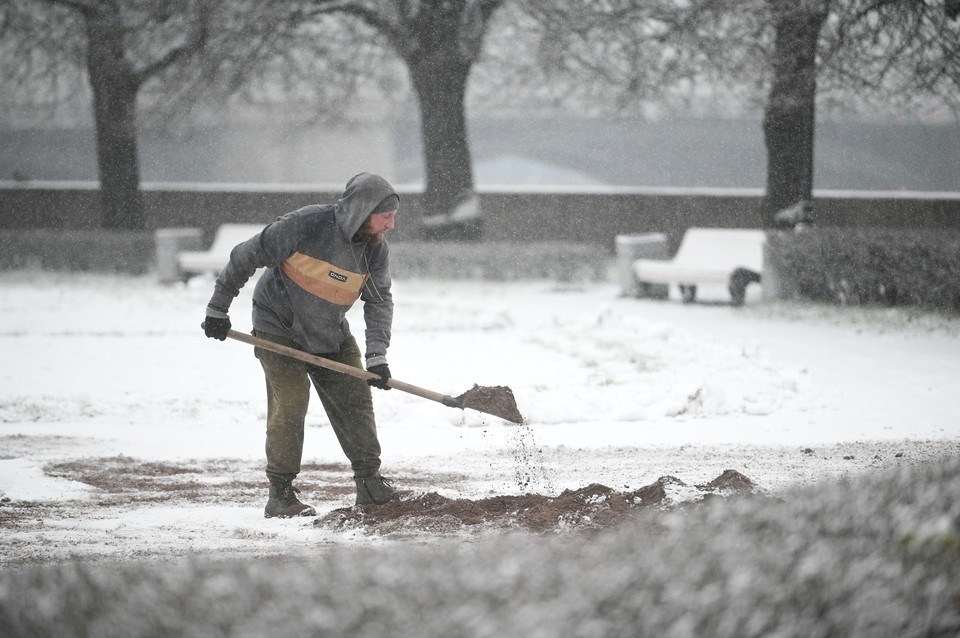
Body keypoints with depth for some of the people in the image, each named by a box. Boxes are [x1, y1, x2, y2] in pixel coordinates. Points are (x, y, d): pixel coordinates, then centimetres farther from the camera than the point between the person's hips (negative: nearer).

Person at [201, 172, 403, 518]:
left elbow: (379, 301, -4)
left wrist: (376, 355, -18)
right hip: (280, 329, -6)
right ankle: (280, 494, -6)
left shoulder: (377, 249, -10)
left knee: (355, 400, 2)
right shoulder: (307, 224, -27)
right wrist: (218, 310, -12)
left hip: (331, 335, 6)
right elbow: (246, 257, -19)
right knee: (290, 403, -13)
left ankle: (369, 483, 11)